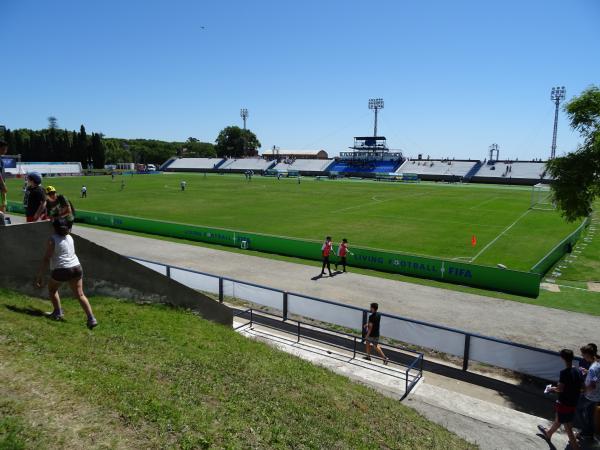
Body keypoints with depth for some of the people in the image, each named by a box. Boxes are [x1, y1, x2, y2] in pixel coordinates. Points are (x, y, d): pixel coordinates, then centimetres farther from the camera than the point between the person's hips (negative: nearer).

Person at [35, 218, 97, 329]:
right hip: (76, 268, 5)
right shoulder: (70, 237, 11)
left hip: (61, 270, -5)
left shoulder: (52, 239, -6)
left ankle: (58, 312, 26)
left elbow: (46, 259, -12)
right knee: (80, 295, 4)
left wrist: (40, 276, -11)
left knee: (52, 288, 26)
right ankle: (91, 318, -6)